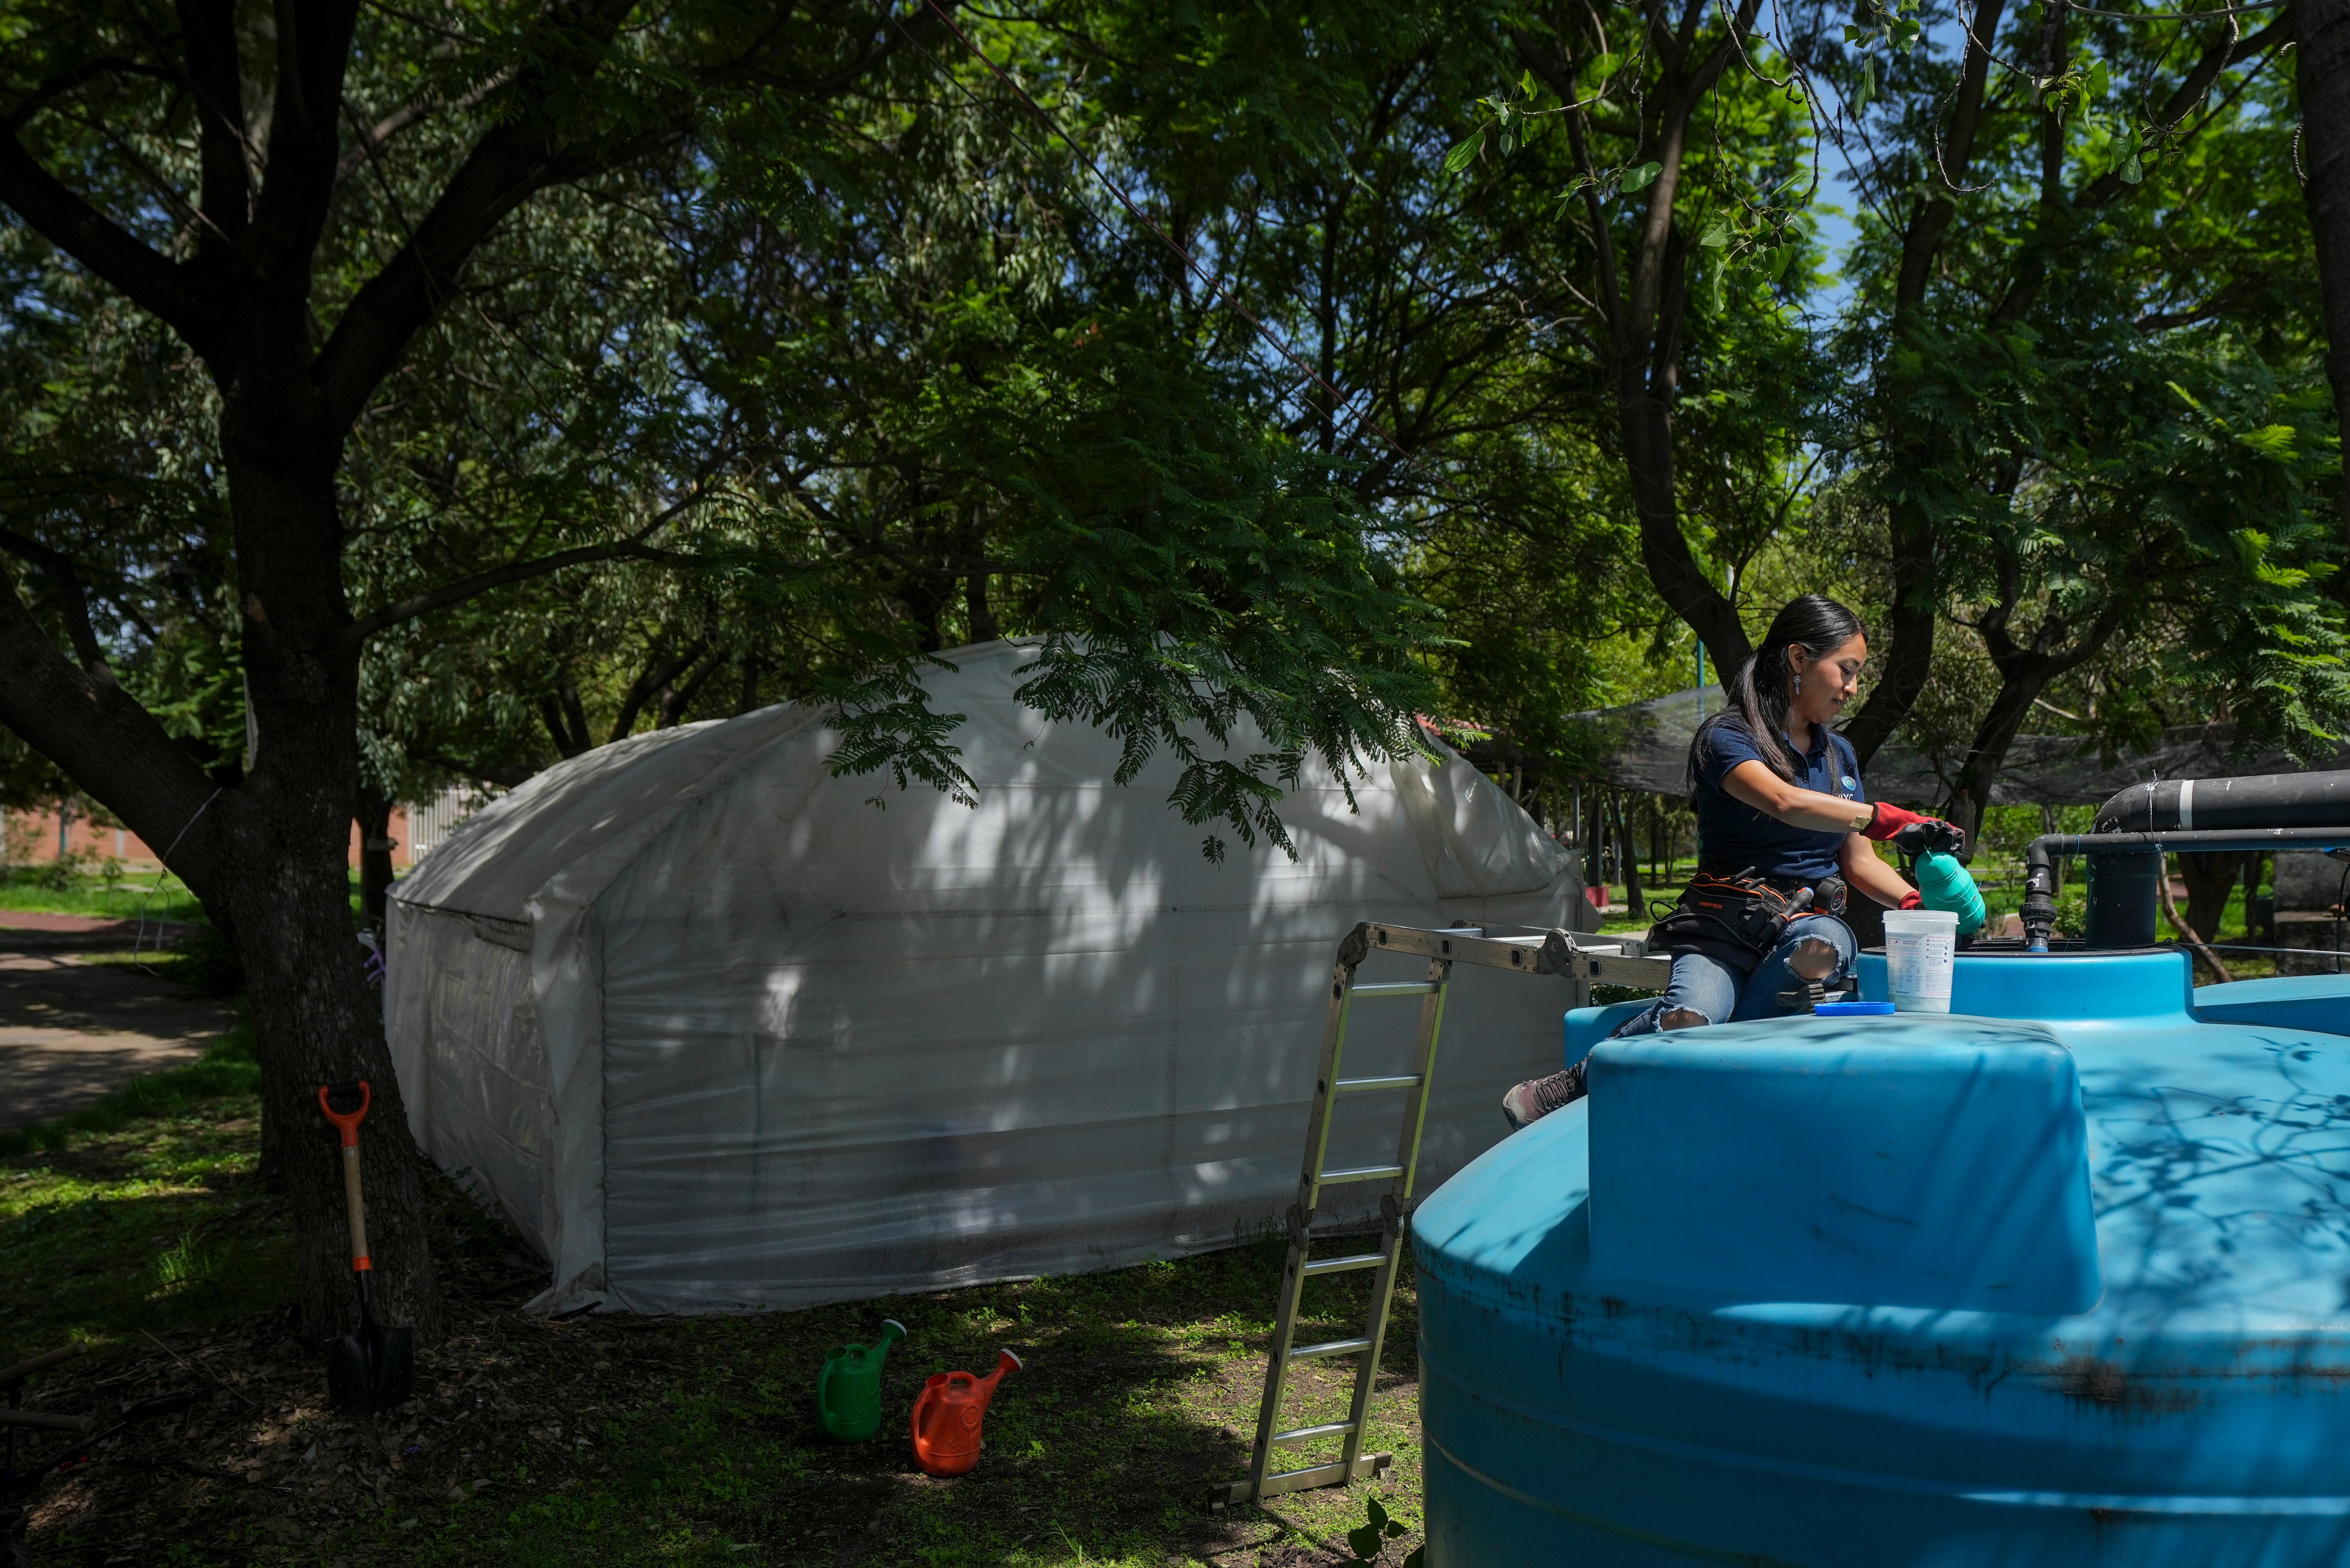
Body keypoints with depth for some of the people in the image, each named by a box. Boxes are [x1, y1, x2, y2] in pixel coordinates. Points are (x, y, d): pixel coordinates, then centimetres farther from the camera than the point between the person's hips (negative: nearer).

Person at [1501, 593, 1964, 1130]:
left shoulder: (1839, 754, 21)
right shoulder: (1725, 738, -2)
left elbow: (1858, 863, 19)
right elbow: (1785, 803, -22)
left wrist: (1919, 904, 1)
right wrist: (1889, 820, -23)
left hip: (1812, 919, 5)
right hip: (1725, 924, -5)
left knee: (1820, 947, -35)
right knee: (1689, 1017, -35)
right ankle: (1564, 1091, -9)